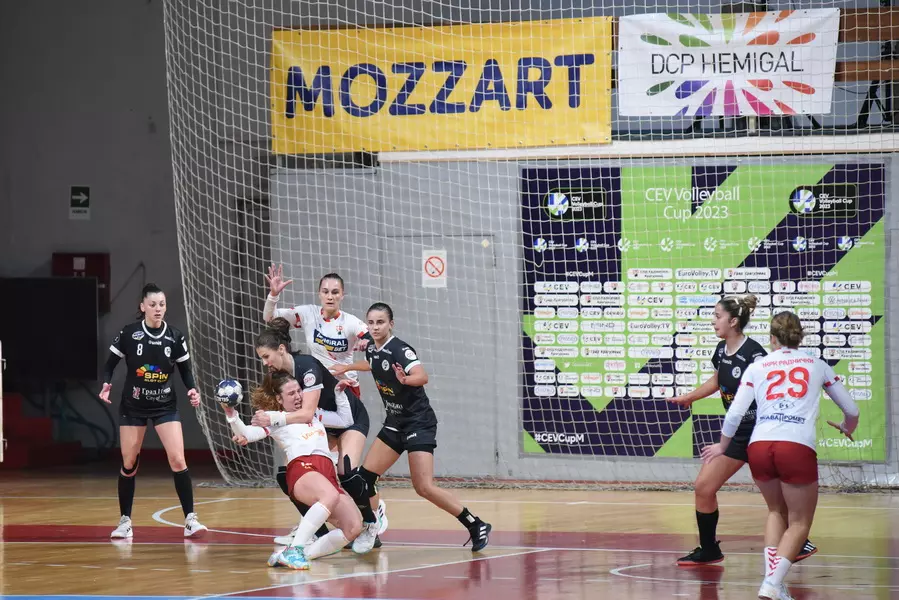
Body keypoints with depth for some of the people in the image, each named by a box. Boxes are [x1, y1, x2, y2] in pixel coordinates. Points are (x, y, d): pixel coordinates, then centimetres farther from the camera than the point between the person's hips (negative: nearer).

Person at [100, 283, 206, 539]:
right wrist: (106, 384, -20)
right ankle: (125, 521, 18)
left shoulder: (175, 337, -5)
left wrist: (192, 389, -14)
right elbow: (110, 365, -1)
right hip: (133, 406, 0)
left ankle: (190, 519, -7)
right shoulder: (128, 334, -9)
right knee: (129, 464, 4)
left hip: (165, 406, 0)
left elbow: (185, 371, 4)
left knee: (177, 460, -12)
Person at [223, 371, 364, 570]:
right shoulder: (274, 419, 16)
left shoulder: (315, 414, 33)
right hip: (302, 469, -6)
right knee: (330, 495, -41)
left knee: (353, 528, -17)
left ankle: (305, 553, -10)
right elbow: (246, 434, 1)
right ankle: (294, 550, -41)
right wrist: (231, 414, -14)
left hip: (328, 475, 6)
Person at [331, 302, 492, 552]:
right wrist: (347, 367, 31)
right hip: (395, 423, 8)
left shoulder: (400, 349, -19)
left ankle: (476, 526, -8)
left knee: (424, 487, -17)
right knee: (365, 476, 3)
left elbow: (422, 376, -37)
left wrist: (405, 379, -56)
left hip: (419, 423, -8)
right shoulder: (372, 350, 4)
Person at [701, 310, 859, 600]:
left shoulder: (757, 367, 16)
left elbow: (734, 415, 9)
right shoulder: (817, 365, 18)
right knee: (800, 522, 10)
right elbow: (851, 410, 24)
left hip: (759, 446, 2)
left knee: (777, 511, 25)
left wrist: (722, 446, 27)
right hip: (798, 448, -2)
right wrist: (847, 429, 47)